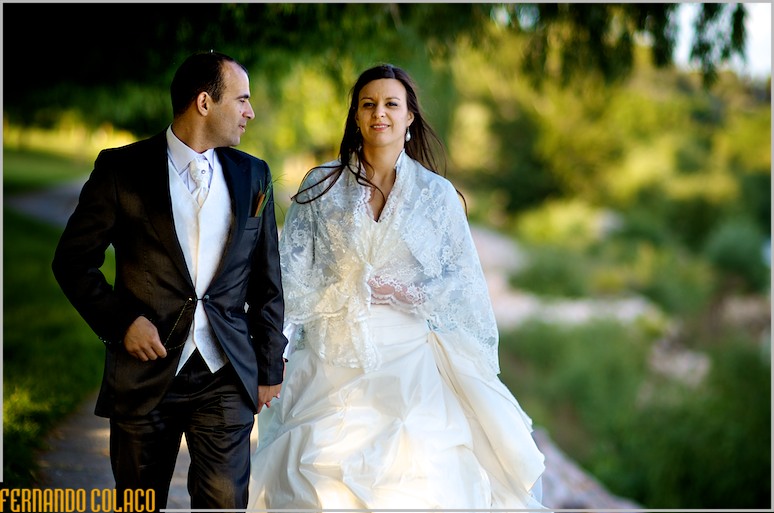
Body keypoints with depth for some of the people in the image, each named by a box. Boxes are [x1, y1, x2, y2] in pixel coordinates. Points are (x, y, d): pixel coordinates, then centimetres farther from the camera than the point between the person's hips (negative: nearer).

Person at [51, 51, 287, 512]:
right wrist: (120, 321, -11)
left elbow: (267, 283, 11)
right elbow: (73, 261, 2)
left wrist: (269, 369, 11)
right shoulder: (123, 169, -2)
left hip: (225, 376, 2)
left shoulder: (253, 176, 7)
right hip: (145, 373, -1)